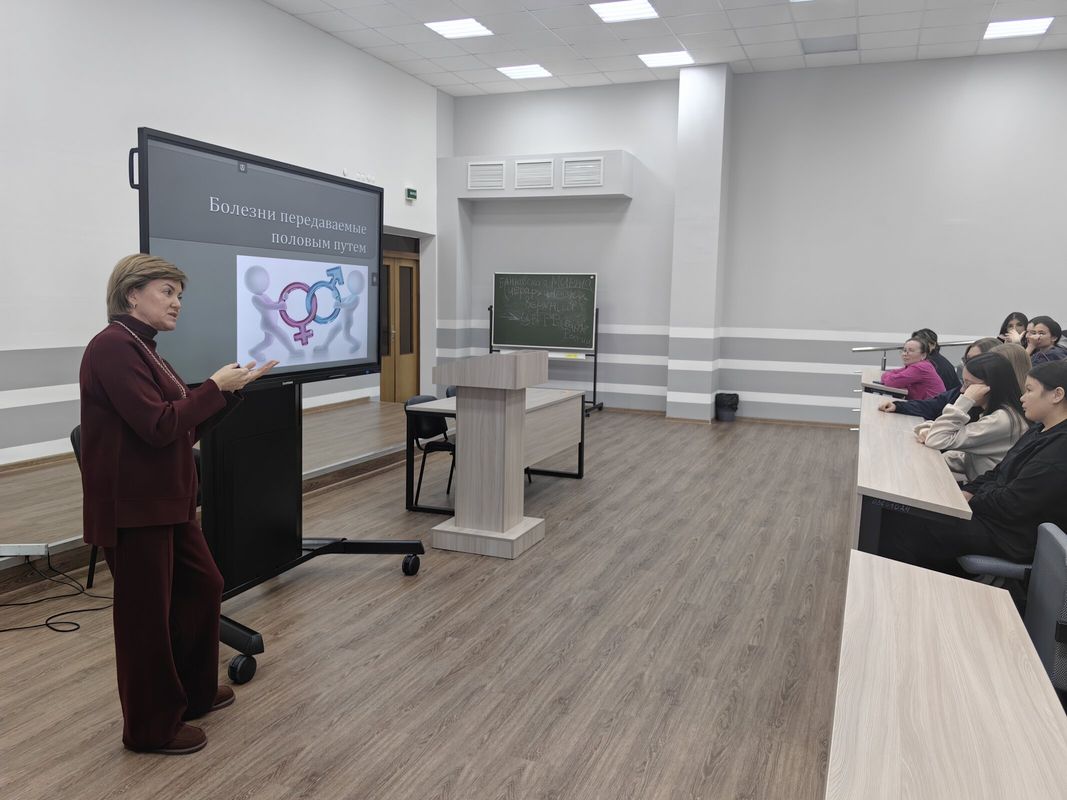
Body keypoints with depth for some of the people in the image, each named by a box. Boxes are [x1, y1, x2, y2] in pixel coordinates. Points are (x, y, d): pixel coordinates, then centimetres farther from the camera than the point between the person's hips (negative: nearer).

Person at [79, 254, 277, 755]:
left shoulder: (142, 349, 12)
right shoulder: (113, 346, -17)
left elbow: (186, 428, 13)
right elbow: (158, 426, -24)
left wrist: (231, 387, 4)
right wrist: (216, 387, -14)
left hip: (166, 501, 10)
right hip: (131, 506, -10)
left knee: (202, 586, 19)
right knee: (146, 612, 4)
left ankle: (194, 691, 37)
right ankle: (150, 727, 22)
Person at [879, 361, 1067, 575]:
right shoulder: (1040, 431, 13)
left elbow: (1012, 504, -22)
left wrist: (968, 501, -8)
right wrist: (966, 492, 0)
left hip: (1007, 534, -10)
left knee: (900, 525, -18)